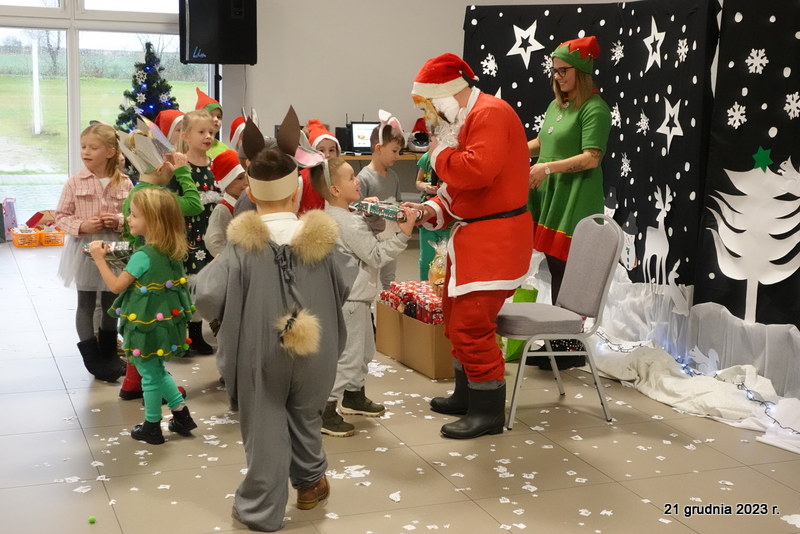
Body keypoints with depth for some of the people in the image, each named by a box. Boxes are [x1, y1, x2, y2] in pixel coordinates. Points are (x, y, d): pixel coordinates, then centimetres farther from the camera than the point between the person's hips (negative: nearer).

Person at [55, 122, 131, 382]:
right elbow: (60, 216, -3)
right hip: (85, 249, -1)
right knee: (86, 304, 6)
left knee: (111, 303, 14)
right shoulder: (74, 183, -8)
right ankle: (93, 359, 16)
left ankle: (109, 354, 30)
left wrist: (120, 221, -16)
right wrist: (82, 226, -20)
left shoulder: (124, 183, -4)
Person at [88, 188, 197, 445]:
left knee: (150, 376, 7)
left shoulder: (143, 256, -23)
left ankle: (152, 427, 22)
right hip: (167, 321, 8)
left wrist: (99, 259, -8)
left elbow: (117, 286, -15)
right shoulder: (173, 251, 0)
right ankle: (182, 414, 27)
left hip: (146, 325, -8)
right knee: (158, 371, 24)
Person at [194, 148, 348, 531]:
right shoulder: (321, 240, -7)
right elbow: (342, 292, 4)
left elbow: (209, 298, -19)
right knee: (306, 420, 23)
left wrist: (206, 272, 1)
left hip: (261, 356, -2)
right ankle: (310, 482, 44)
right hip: (314, 355, 3)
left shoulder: (243, 244, -15)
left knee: (265, 430, 10)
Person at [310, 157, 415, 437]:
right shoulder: (348, 225, -24)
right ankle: (325, 412, 0)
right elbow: (377, 255, -21)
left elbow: (367, 234, 21)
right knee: (346, 356, -6)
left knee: (363, 350, 24)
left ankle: (354, 396, 40)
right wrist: (403, 234, -23)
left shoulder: (337, 215, 8)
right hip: (350, 300, -11)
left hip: (355, 298, 11)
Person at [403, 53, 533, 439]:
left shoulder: (490, 114, -16)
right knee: (455, 317, 18)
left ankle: (489, 413, 1)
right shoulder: (465, 120, 15)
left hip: (495, 238, -11)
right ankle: (467, 395, 32)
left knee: (472, 325, -10)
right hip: (472, 235, 11)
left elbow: (477, 171, -31)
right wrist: (433, 209, 4)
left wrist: (440, 152, -13)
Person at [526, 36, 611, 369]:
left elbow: (591, 157, -18)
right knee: (555, 270, 12)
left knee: (569, 273, -4)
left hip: (575, 202, -8)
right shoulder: (556, 105, 15)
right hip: (549, 198, 8)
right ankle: (557, 340, 21)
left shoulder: (594, 108, -11)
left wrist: (548, 167, -24)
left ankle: (571, 349, 5)